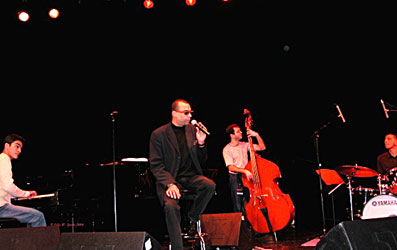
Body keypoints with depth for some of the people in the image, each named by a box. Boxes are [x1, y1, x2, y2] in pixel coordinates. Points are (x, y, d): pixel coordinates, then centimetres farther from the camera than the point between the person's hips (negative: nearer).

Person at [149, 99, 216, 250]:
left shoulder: (192, 130, 10)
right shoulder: (158, 134, -2)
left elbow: (201, 162, 15)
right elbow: (155, 165, -6)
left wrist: (201, 144, -4)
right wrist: (170, 183, -21)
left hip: (190, 176, 4)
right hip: (169, 178, -3)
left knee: (210, 185, -28)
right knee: (170, 206, -32)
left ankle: (193, 218, -3)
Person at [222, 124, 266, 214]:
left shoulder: (244, 145, 10)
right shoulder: (227, 150, -4)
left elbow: (262, 147, 10)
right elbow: (231, 167, -14)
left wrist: (256, 135, -2)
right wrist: (244, 171, -28)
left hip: (247, 176, 4)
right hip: (235, 178, -3)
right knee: (238, 208, -6)